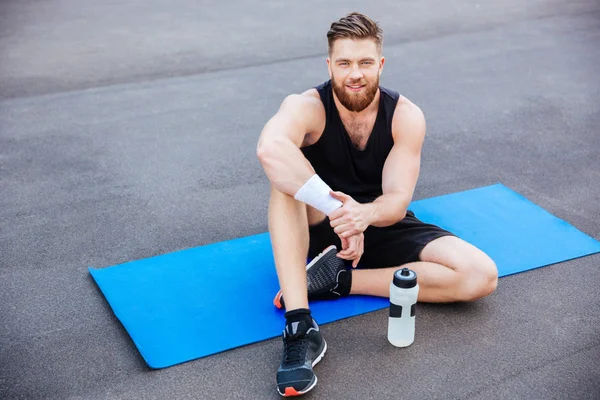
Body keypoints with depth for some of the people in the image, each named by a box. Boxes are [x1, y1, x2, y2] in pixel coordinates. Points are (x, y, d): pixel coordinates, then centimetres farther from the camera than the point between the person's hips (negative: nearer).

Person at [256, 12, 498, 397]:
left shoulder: (406, 116, -13)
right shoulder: (307, 106, -20)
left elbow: (397, 202, -21)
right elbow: (269, 149, -44)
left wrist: (364, 214, -45)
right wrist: (337, 208, -50)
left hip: (382, 225, 2)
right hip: (320, 229, -2)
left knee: (481, 276, -20)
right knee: (287, 174, -35)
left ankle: (339, 280, -20)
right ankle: (300, 327, -42)